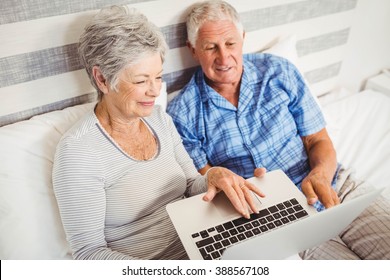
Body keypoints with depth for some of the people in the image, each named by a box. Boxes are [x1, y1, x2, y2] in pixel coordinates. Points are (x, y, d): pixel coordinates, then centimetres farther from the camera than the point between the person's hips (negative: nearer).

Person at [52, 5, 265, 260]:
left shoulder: (160, 119, 3)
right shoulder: (77, 150, -17)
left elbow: (191, 187, 9)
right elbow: (88, 251, -14)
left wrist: (214, 177, -13)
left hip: (198, 249, 6)